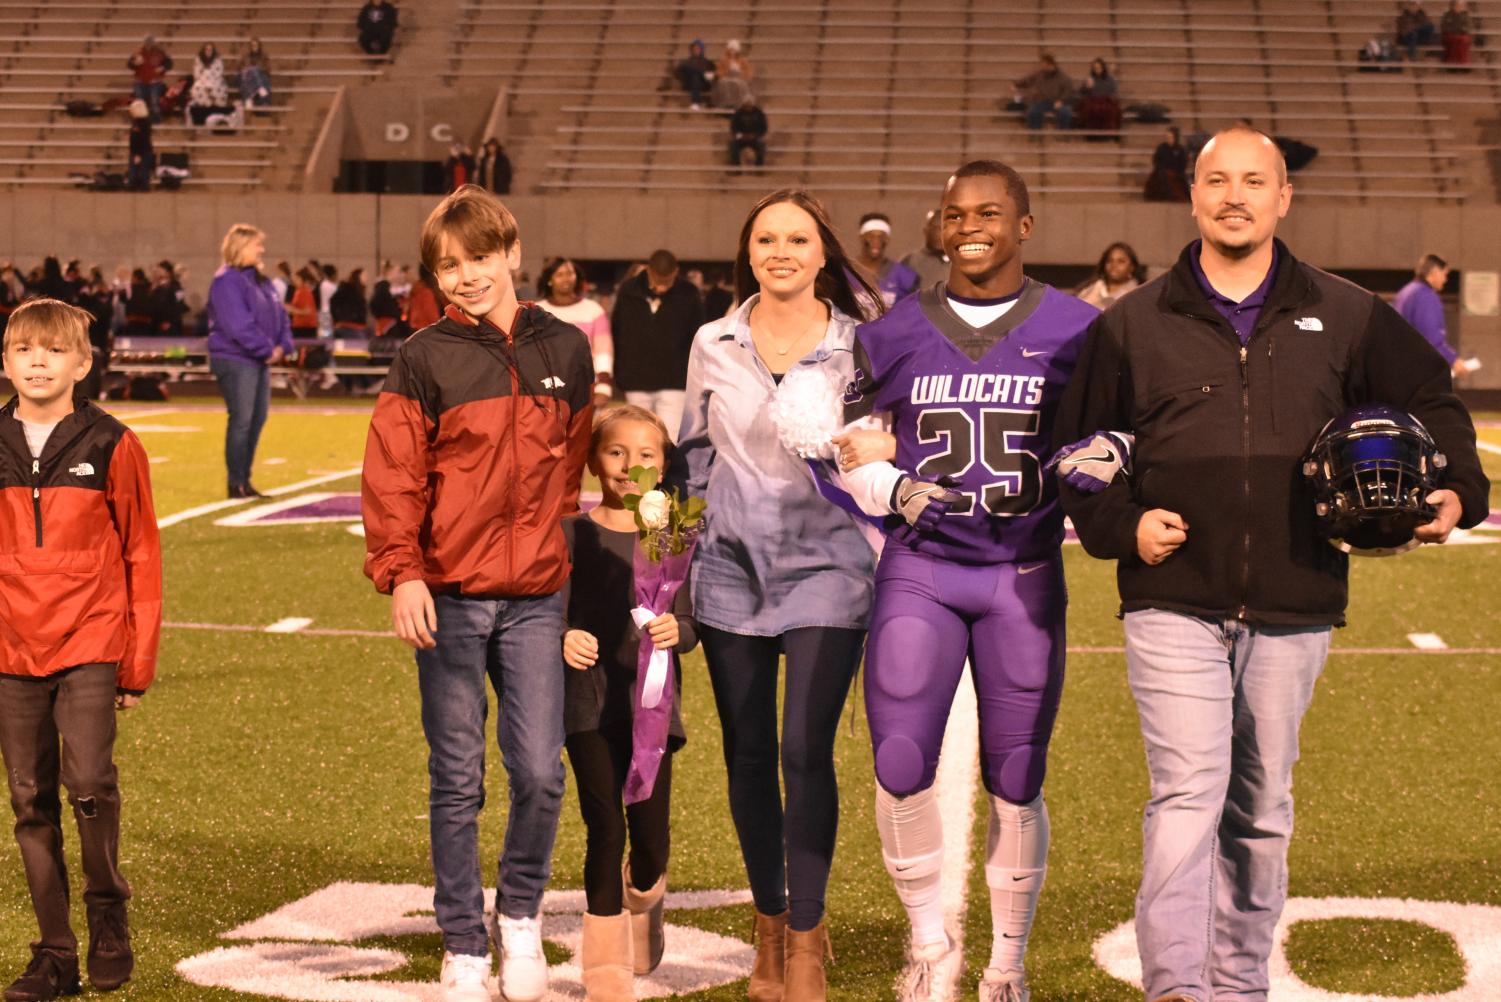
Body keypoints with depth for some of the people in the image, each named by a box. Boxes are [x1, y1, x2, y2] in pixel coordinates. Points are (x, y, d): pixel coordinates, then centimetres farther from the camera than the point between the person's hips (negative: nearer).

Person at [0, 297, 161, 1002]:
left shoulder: (111, 447, -2)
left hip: (91, 646, -3)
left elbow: (141, 556, 2)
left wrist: (138, 661, 1)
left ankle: (108, 907, 10)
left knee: (89, 784, -17)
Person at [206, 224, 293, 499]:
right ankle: (236, 484, 0)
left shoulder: (261, 281, 16)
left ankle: (245, 479, 21)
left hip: (259, 362, 9)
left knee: (257, 418, 12)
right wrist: (267, 350, -16)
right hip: (235, 360, -9)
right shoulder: (227, 281, -13)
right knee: (241, 420, -7)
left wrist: (283, 346, -1)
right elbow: (239, 325, -22)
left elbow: (280, 317, 17)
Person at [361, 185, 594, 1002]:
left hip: (536, 597, 2)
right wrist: (401, 573, -14)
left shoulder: (566, 351, 7)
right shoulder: (425, 360, -2)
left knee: (540, 773, -4)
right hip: (448, 597, -2)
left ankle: (519, 912, 22)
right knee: (457, 781, 4)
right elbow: (391, 475, -5)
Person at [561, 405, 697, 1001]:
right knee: (606, 831, -7)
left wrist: (675, 631, -20)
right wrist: (564, 639, -24)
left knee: (651, 835, -1)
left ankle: (643, 907, 34)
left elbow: (691, 625, 3)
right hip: (590, 703, -1)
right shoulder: (574, 535, 1)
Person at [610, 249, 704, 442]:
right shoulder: (628, 292, 0)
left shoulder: (688, 296, -5)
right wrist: (620, 375, 5)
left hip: (674, 384, -2)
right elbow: (616, 334, 7)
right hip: (636, 384, 3)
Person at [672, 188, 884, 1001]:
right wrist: (684, 535, 13)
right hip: (733, 569, 3)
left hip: (826, 567, -3)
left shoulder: (859, 345, -1)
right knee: (747, 753, 7)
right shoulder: (713, 344, 6)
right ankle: (769, 923, 24)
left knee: (805, 750, -10)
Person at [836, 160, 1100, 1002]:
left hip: (1026, 578, 0)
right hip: (919, 573, 1)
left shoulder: (1075, 331, 0)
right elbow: (839, 440, 10)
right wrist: (891, 490, -9)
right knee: (901, 770, -9)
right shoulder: (897, 334, 2)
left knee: (1016, 784, 5)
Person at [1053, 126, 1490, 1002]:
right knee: (1188, 795, -15)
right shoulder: (1134, 325, 5)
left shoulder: (1347, 318, 8)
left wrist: (1456, 490, 2)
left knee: (1261, 810, 10)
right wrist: (1122, 525, -3)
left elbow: (1433, 401, 18)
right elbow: (1080, 446, 13)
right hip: (1174, 605, -2)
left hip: (1293, 609, 2)